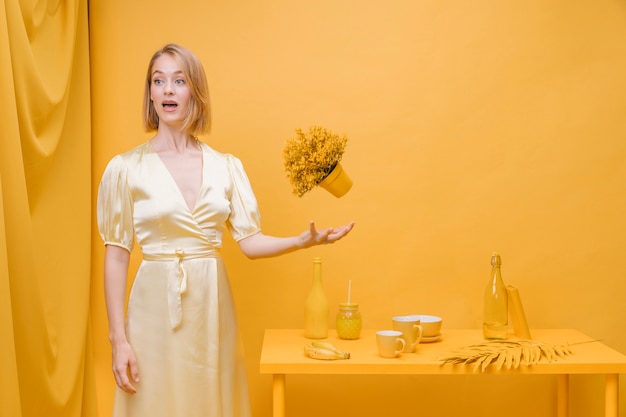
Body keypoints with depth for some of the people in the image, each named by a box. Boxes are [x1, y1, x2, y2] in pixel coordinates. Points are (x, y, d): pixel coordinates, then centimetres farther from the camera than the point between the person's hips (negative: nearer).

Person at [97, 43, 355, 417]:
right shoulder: (126, 168, -4)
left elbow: (250, 241, 1)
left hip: (212, 311, 3)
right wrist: (118, 340, -7)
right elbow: (116, 256, -3)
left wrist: (303, 241, -17)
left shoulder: (227, 167, 4)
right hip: (155, 311, -2)